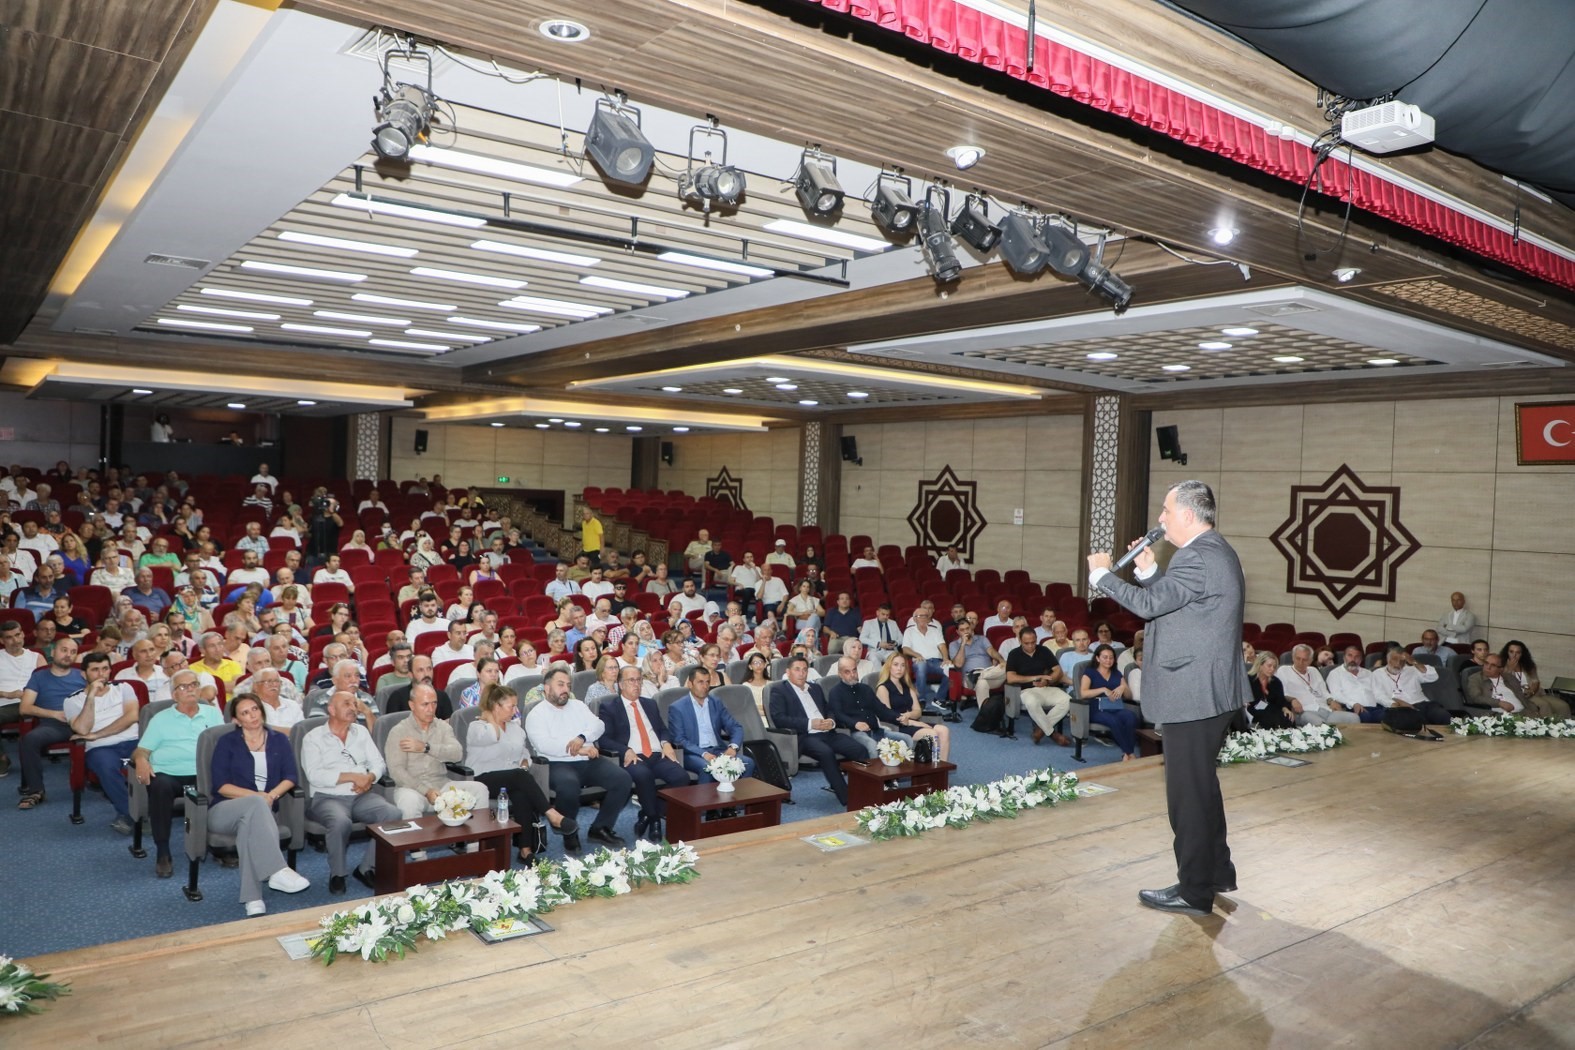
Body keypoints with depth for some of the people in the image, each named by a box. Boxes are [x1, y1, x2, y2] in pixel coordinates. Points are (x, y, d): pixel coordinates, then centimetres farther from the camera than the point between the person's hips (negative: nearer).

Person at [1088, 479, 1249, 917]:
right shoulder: (1214, 552, 14)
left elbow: (1150, 604, -23)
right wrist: (1149, 569, 7)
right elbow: (1170, 599, 17)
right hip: (1211, 689, 11)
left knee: (1188, 791, -1)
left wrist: (1102, 574, -12)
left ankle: (1194, 892, 9)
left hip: (1194, 694, -11)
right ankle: (1218, 871, 36)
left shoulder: (1199, 557, -20)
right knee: (1202, 783, 22)